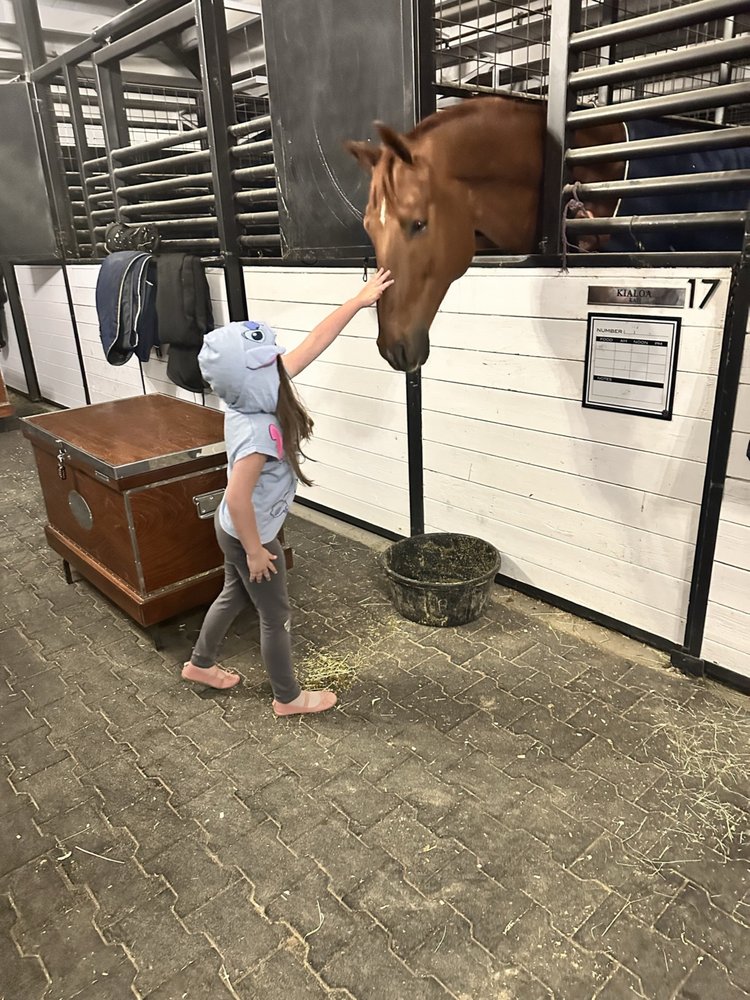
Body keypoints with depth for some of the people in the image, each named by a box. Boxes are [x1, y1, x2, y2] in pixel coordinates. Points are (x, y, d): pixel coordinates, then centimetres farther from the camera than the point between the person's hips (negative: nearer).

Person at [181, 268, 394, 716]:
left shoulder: (255, 398, -10)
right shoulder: (259, 431, -36)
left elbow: (313, 344, -6)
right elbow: (238, 499, -33)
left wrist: (360, 301, -3)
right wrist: (256, 551, -20)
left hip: (232, 530, 9)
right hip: (249, 537, -9)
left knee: (234, 596, 28)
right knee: (276, 617, 11)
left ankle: (200, 664, 51)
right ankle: (289, 697, 33)